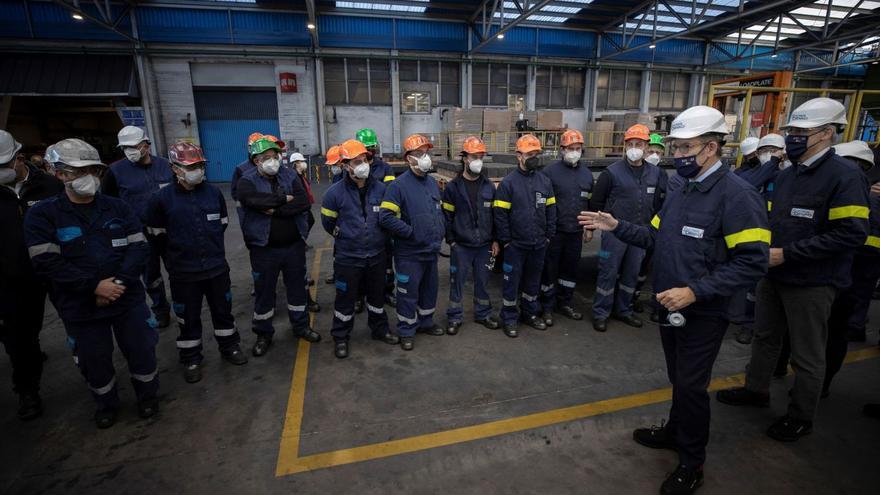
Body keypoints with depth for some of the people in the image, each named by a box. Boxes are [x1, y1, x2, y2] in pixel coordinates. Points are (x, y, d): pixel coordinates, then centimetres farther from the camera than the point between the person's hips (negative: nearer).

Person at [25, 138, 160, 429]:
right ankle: (106, 404, 41)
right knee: (95, 362, 15)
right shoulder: (42, 215, -5)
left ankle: (147, 396, 37)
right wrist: (94, 286, -21)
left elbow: (139, 248, -5)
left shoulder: (118, 208, 1)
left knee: (142, 351, 11)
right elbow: (47, 263, -13)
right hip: (80, 307, -1)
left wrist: (119, 283, -18)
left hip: (129, 298, 1)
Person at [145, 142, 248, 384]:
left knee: (223, 310, 16)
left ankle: (229, 347, 35)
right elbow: (156, 235, 0)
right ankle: (191, 359, 30)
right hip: (183, 273, -2)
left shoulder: (214, 193, -3)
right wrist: (175, 256, 9)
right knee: (188, 318, 12)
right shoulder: (161, 199, -11)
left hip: (217, 267, 2)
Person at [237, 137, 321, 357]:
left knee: (297, 287, 15)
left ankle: (301, 326, 33)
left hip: (294, 244, 3)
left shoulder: (289, 176, 3)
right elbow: (254, 200, -28)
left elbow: (303, 202, -12)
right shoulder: (247, 180, -5)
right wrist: (284, 199, -19)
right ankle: (264, 333, 27)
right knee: (264, 291, 10)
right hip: (264, 248, -2)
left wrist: (275, 209, -19)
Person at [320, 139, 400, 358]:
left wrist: (380, 238, 11)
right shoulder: (335, 192, -12)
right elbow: (327, 222, 1)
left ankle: (380, 329, 38)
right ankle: (341, 337, 27)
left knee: (377, 295, 18)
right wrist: (344, 237, 9)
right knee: (346, 298, 9)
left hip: (376, 255, 3)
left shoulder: (380, 189, -5)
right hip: (347, 257, -3)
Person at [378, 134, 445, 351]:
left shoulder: (432, 182, 9)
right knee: (408, 292, 5)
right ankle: (406, 331, 22)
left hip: (432, 249, 7)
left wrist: (440, 232, 11)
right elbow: (385, 217, -22)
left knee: (430, 288, 19)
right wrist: (410, 232, -19)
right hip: (410, 252, -7)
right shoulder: (398, 185, -15)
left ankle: (425, 322, 39)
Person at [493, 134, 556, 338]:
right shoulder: (509, 182, -8)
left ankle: (529, 313, 35)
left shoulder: (545, 181, 6)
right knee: (512, 280, 5)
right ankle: (509, 318, 20)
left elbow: (551, 210, 10)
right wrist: (505, 240, -10)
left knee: (533, 279, 17)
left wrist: (549, 236, 6)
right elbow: (500, 214, -9)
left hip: (539, 244, 5)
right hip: (516, 244, -4)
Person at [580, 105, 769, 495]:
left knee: (691, 386, 5)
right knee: (678, 378, 22)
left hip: (703, 314, -7)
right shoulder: (680, 193, 8)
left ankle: (692, 463, 26)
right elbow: (656, 239, 11)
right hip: (671, 307, 7)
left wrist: (695, 291, -29)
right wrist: (616, 226, -3)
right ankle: (675, 432, 43)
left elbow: (752, 263, -23)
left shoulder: (737, 196, -18)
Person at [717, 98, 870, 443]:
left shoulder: (845, 176, -16)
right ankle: (756, 389, 40)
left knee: (807, 355, 9)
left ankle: (801, 417, 27)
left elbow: (851, 234, -23)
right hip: (774, 275, 8)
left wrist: (787, 254, -24)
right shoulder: (786, 175, 8)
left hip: (811, 283, -7)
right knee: (765, 337, 21)